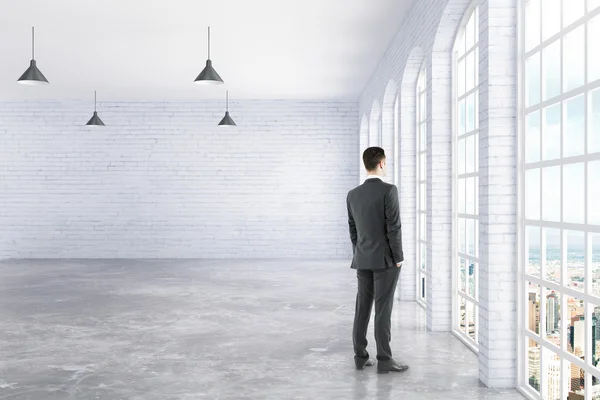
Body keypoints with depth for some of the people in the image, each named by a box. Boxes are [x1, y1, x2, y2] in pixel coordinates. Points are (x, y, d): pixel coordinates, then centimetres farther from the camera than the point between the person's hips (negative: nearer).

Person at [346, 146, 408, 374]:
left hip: (363, 260, 6)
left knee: (363, 307, 10)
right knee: (383, 309, -4)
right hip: (385, 259, -6)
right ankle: (384, 360, 0)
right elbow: (394, 227, -17)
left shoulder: (353, 194, 6)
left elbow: (353, 230, 11)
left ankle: (360, 356, 13)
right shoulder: (388, 190, -14)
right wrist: (398, 258, -10)